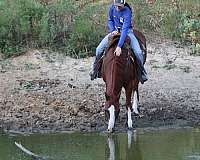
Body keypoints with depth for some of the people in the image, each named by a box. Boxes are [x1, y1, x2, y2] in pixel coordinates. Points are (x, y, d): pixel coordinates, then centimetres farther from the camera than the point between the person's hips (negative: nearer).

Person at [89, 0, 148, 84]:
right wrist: (113, 30, -14)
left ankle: (141, 72, 2)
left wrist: (119, 46, -44)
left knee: (138, 52, -21)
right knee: (99, 49, -8)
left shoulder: (127, 12, -29)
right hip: (115, 31, 4)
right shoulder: (112, 8, -13)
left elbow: (125, 30, -37)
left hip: (127, 32, -4)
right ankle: (95, 69, 14)